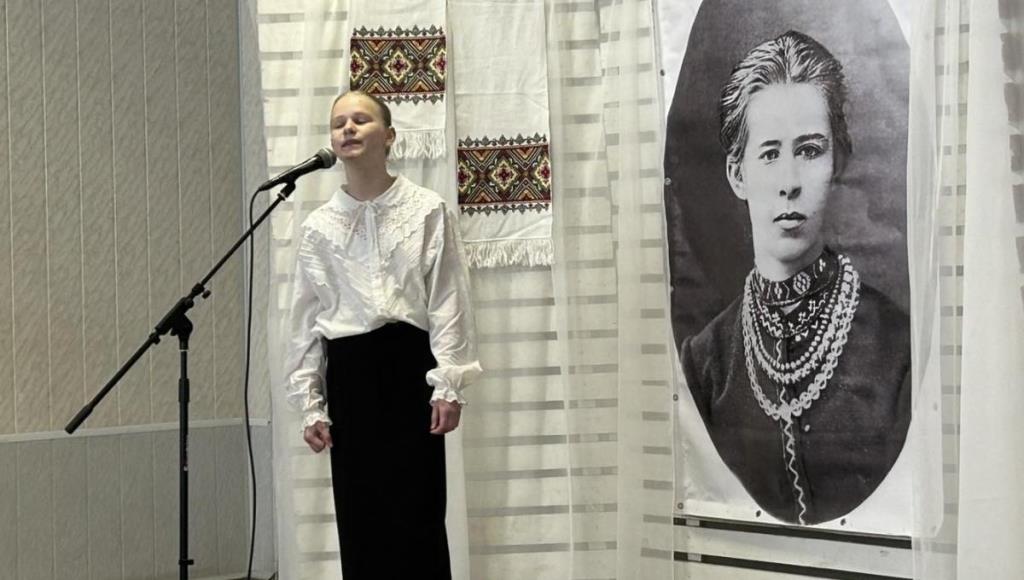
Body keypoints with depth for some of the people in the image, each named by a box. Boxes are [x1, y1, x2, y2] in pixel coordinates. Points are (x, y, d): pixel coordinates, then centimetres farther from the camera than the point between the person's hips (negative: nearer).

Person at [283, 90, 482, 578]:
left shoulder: (427, 212, 1)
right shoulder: (318, 227, 9)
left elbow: (448, 301, -2)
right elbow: (306, 318, 10)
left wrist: (448, 385, -9)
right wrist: (310, 404, 6)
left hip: (408, 364, -3)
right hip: (348, 371, 3)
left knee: (415, 514, -4)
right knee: (359, 517, 5)